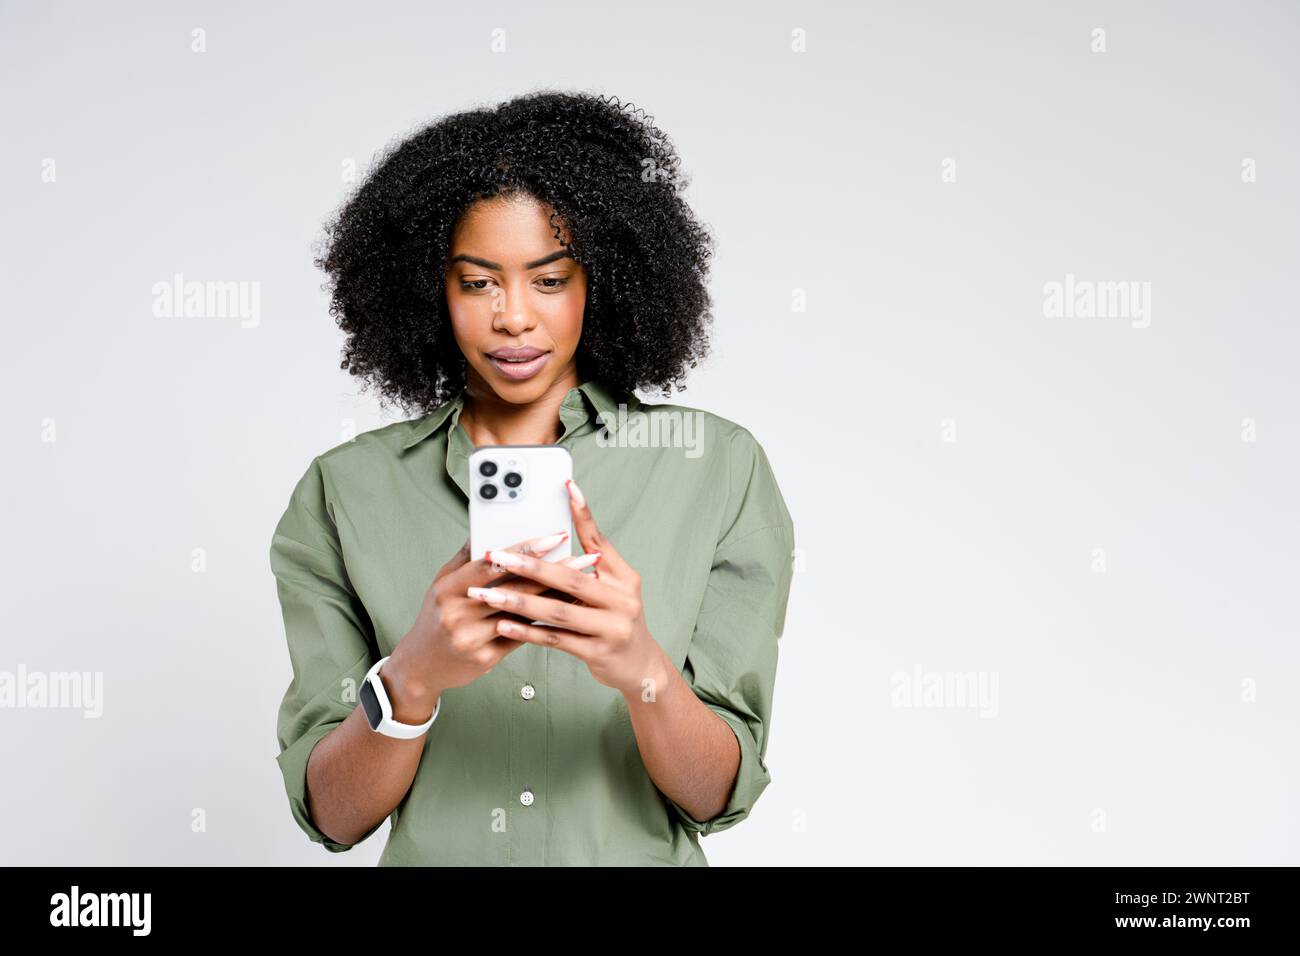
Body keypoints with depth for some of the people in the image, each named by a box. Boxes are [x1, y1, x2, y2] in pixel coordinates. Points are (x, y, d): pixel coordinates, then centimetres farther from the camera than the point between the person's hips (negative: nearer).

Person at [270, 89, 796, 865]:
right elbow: (332, 815, -3)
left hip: (646, 853, 0)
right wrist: (414, 677, -21)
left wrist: (642, 669, -23)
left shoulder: (719, 468, -2)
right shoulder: (346, 492, -1)